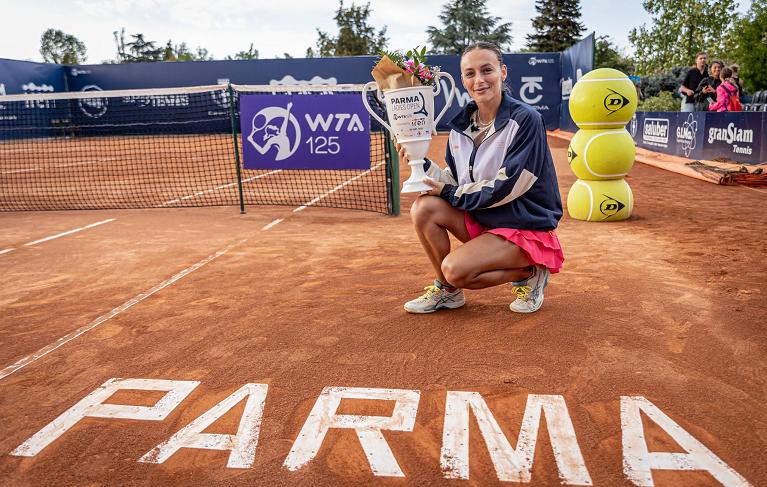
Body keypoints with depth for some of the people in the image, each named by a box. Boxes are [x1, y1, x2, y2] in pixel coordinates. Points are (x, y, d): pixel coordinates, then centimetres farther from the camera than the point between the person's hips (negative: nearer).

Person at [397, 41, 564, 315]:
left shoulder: (526, 120, -16)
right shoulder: (461, 126, 3)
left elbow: (507, 187, -21)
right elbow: (456, 182, 5)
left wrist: (450, 193, -15)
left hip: (526, 228, -7)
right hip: (481, 220, 7)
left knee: (455, 269, -25)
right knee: (423, 208, -14)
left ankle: (528, 274, 1)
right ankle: (447, 291, 3)